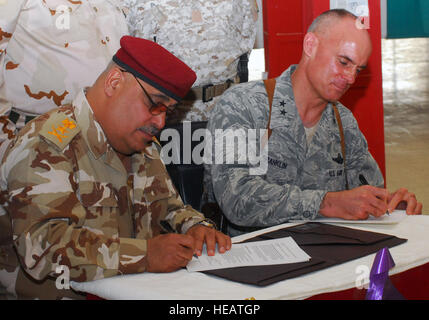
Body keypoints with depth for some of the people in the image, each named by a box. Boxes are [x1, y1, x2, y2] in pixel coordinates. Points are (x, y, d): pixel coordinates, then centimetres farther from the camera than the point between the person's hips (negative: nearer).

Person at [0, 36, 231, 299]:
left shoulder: (144, 148, 17)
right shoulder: (44, 147, -12)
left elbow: (170, 207, 27)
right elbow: (41, 245, -24)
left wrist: (196, 227, 4)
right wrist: (144, 255, -30)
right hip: (66, 296, -7)